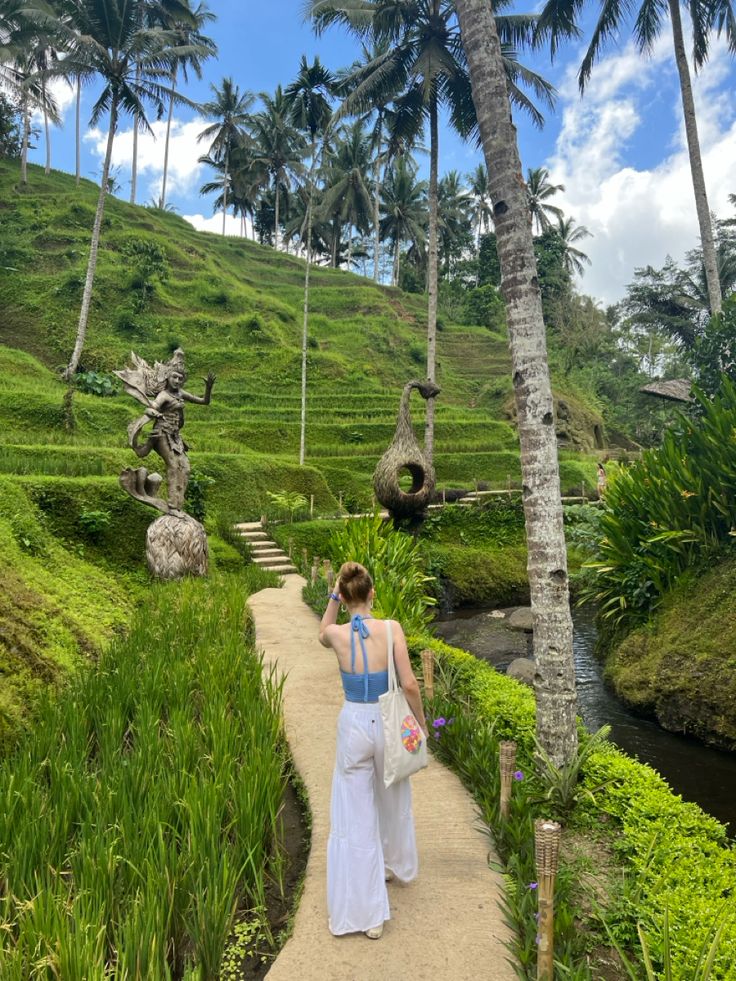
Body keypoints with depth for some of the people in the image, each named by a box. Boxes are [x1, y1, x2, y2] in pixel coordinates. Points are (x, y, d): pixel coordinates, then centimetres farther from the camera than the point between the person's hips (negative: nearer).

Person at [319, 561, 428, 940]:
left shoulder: (338, 635, -12)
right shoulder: (391, 629, -16)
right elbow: (409, 684, -15)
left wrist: (333, 598, 4)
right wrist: (421, 721, 1)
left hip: (354, 724, -1)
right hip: (388, 722, 1)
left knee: (354, 819, 10)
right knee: (393, 802, 27)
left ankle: (364, 912, 17)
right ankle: (398, 866, 51)